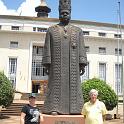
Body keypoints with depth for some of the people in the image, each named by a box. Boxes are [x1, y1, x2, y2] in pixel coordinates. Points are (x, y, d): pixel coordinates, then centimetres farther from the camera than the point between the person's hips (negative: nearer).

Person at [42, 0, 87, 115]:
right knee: (56, 84, -4)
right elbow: (47, 48, 4)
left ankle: (73, 108, 2)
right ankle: (54, 108, -3)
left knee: (73, 84, -1)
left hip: (73, 64, 1)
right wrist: (47, 64, -5)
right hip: (57, 64, -1)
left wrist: (82, 64, -2)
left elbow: (81, 49, 7)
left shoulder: (78, 31, 13)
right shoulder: (51, 30, 10)